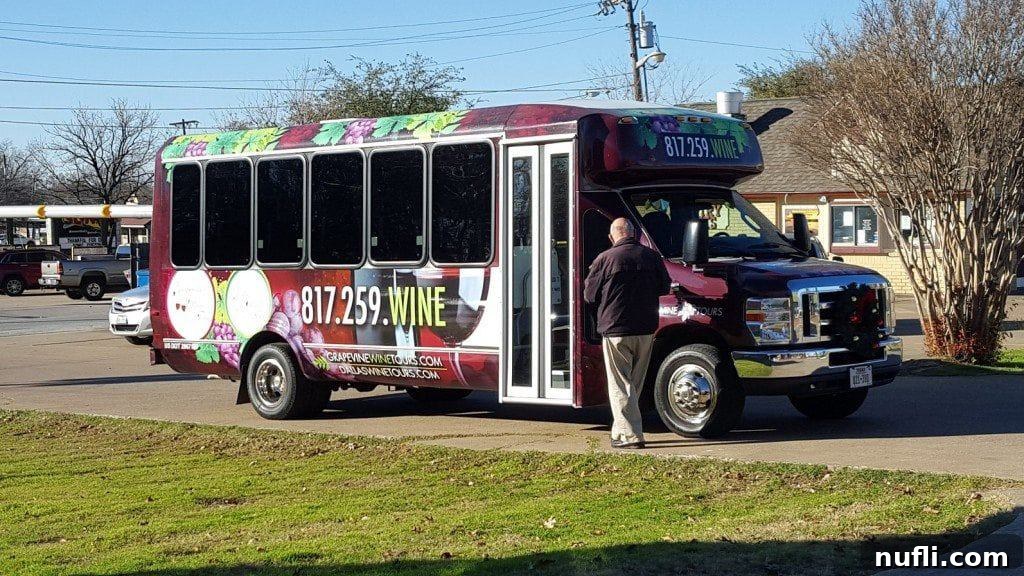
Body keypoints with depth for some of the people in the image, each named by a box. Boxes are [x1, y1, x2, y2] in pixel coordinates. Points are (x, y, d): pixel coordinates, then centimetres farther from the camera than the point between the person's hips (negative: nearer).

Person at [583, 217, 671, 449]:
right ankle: (621, 430, 24)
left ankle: (630, 434, -7)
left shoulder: (605, 259, -10)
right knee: (635, 383, 16)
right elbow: (665, 287, 12)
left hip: (616, 330, -4)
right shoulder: (652, 256, 1)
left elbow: (589, 295, -3)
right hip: (646, 330, 4)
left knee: (620, 385, 0)